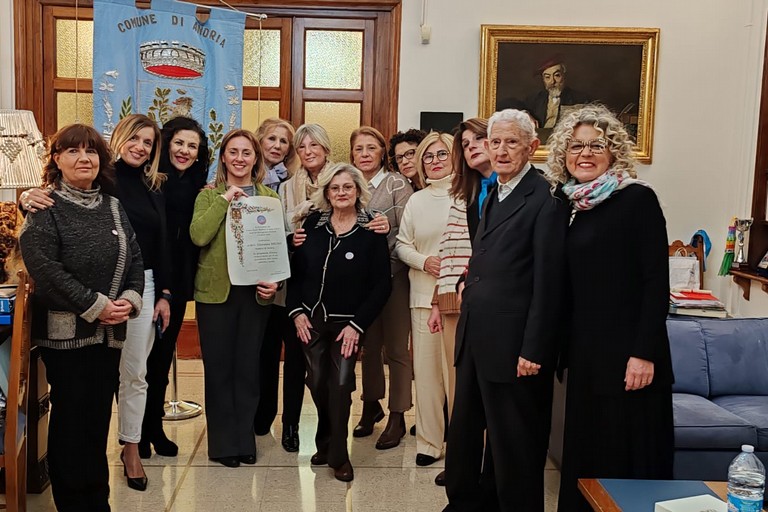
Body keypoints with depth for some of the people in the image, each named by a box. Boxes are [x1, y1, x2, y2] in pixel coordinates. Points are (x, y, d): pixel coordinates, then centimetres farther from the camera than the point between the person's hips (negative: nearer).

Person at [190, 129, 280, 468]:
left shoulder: (269, 197, 8)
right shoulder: (209, 195, 3)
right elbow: (198, 236, -14)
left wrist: (275, 281, -8)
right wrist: (224, 199, -14)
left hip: (256, 293, 1)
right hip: (216, 291, -1)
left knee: (248, 366, 7)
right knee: (218, 367, 4)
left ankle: (245, 439, 20)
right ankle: (223, 443, 16)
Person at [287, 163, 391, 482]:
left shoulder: (371, 231, -8)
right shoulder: (313, 224, 1)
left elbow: (382, 284, -8)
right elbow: (295, 270, 6)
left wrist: (357, 324, -12)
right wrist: (296, 311, -3)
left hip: (347, 324, -3)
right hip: (311, 320, 3)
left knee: (341, 386, -4)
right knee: (317, 384, 9)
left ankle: (337, 455, 15)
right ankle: (326, 444, 34)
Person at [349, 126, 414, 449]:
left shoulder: (397, 184, -6)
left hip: (393, 275, -4)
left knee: (396, 348, 3)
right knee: (368, 345, 14)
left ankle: (397, 416, 15)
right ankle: (371, 404, 32)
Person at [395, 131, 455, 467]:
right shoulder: (417, 200, 13)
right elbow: (402, 244, 14)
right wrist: (424, 261, -5)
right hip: (424, 294, 4)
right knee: (426, 368, 6)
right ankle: (429, 440, 17)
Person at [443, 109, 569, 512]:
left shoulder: (546, 199, -13)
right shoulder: (493, 195, 14)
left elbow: (548, 282, -16)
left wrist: (534, 350, -18)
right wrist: (468, 281, 7)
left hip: (512, 342, -8)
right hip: (475, 338, 9)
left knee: (513, 444, 6)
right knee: (466, 431, 19)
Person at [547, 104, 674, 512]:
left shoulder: (638, 199, -8)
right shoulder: (578, 207, 11)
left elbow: (657, 282, -12)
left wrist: (644, 354, -17)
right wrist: (567, 349, 10)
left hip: (628, 355, -6)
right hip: (587, 354, 7)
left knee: (629, 460, 2)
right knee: (586, 453, 13)